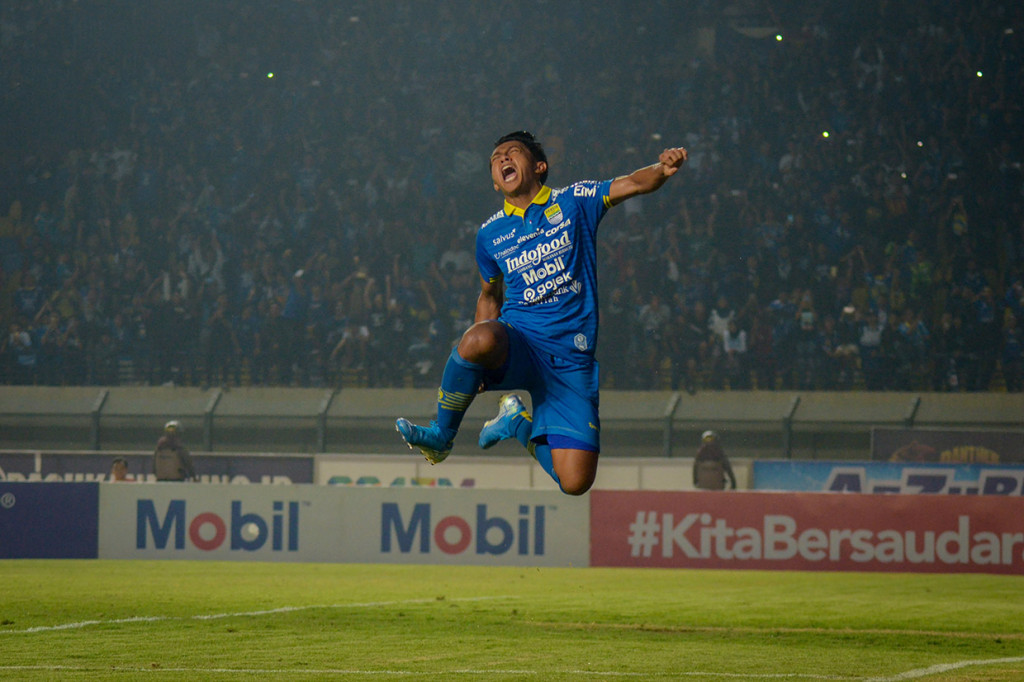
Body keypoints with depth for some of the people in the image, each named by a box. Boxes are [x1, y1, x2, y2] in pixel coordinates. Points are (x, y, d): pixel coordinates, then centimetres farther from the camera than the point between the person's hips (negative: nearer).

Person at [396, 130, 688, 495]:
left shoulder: (574, 202, 5)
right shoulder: (489, 234, 11)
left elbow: (633, 183, -5)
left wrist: (663, 169, -28)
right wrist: (477, 359, 13)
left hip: (571, 360, 0)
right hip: (517, 344, 0)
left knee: (575, 482, -11)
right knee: (479, 339, -40)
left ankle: (518, 424, 21)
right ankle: (441, 435, -16)